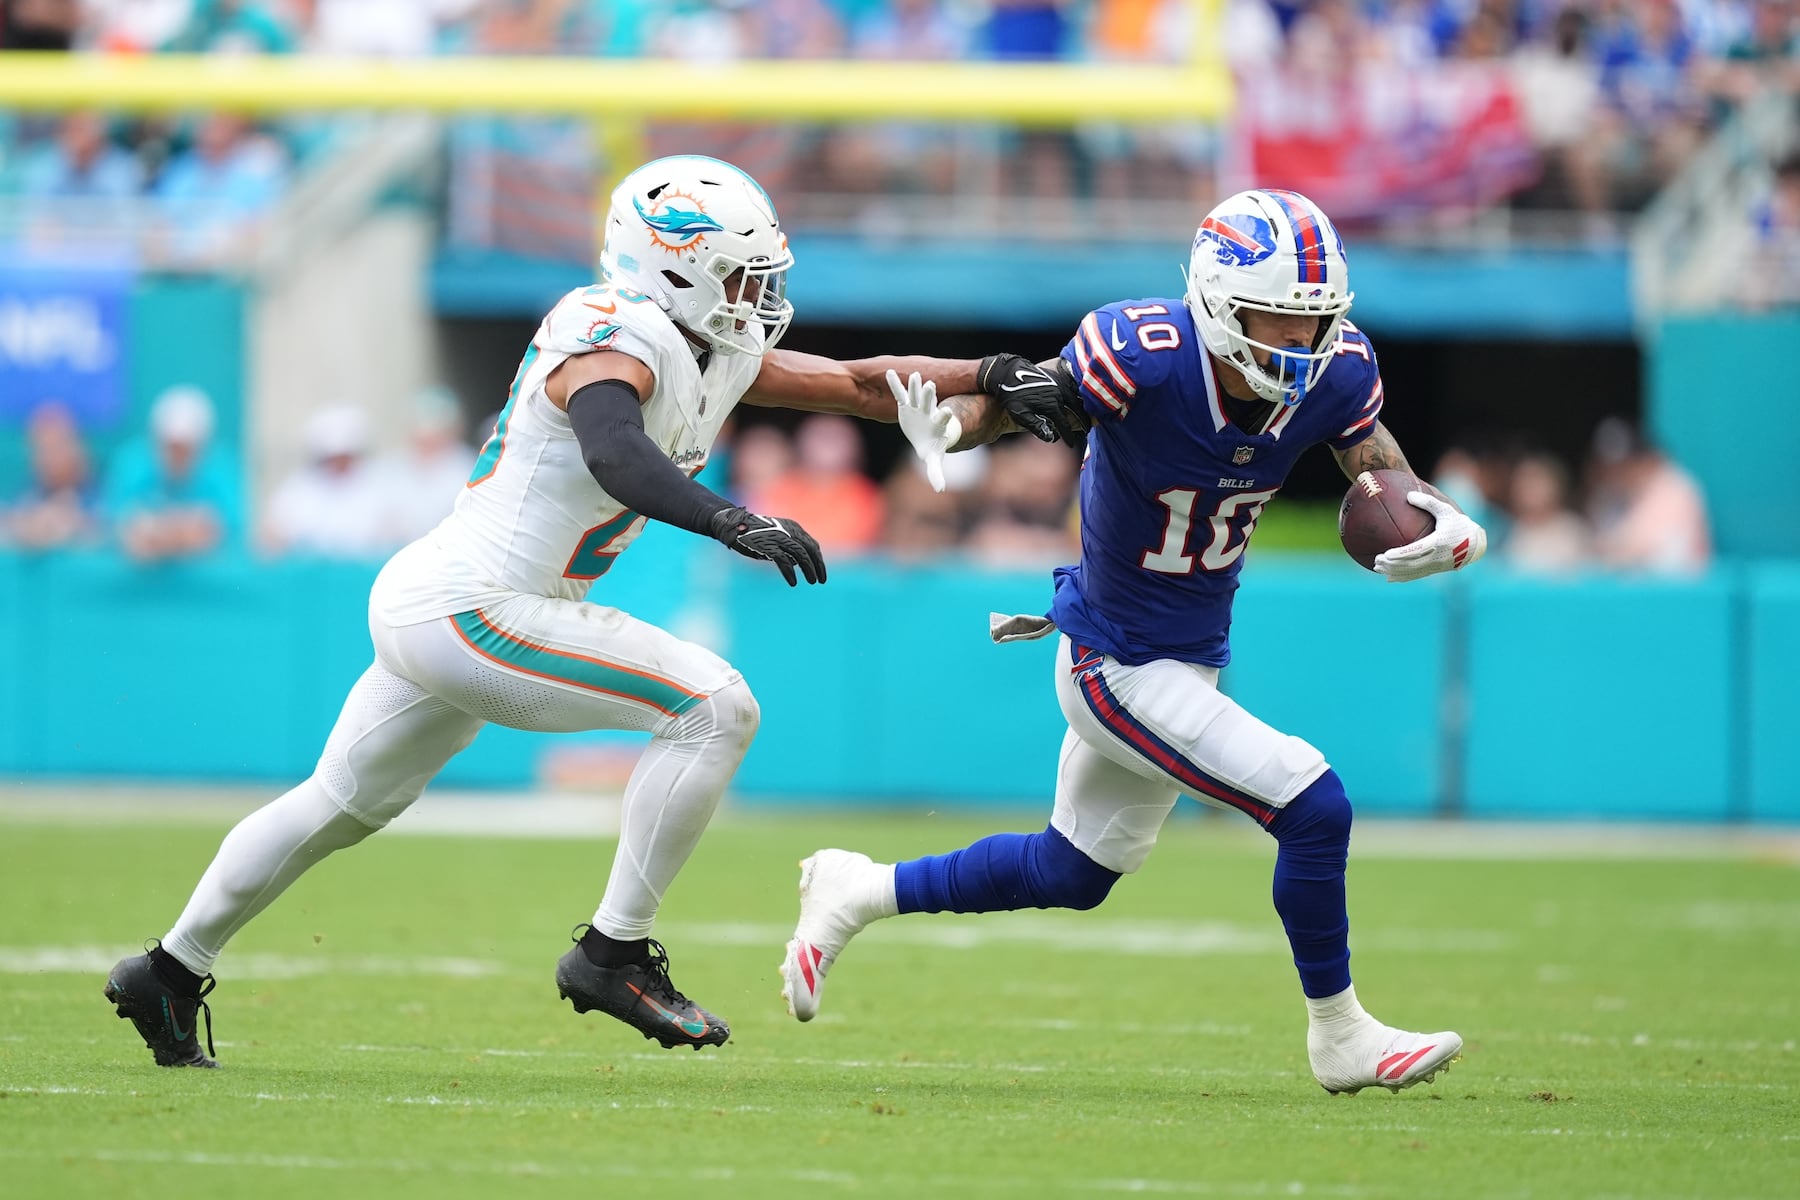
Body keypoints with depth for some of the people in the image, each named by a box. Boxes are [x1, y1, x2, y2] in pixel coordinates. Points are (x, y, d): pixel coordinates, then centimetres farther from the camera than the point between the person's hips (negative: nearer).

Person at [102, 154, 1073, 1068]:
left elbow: (857, 384, 17)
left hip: (428, 605, 11)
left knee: (341, 806, 26)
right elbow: (613, 452, -39)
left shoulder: (717, 357, 10)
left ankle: (170, 973, 39)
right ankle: (614, 953, -12)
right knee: (713, 707, -16)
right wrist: (734, 523, -50)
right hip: (464, 607, -11)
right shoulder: (618, 337, -18)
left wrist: (995, 379, 8)